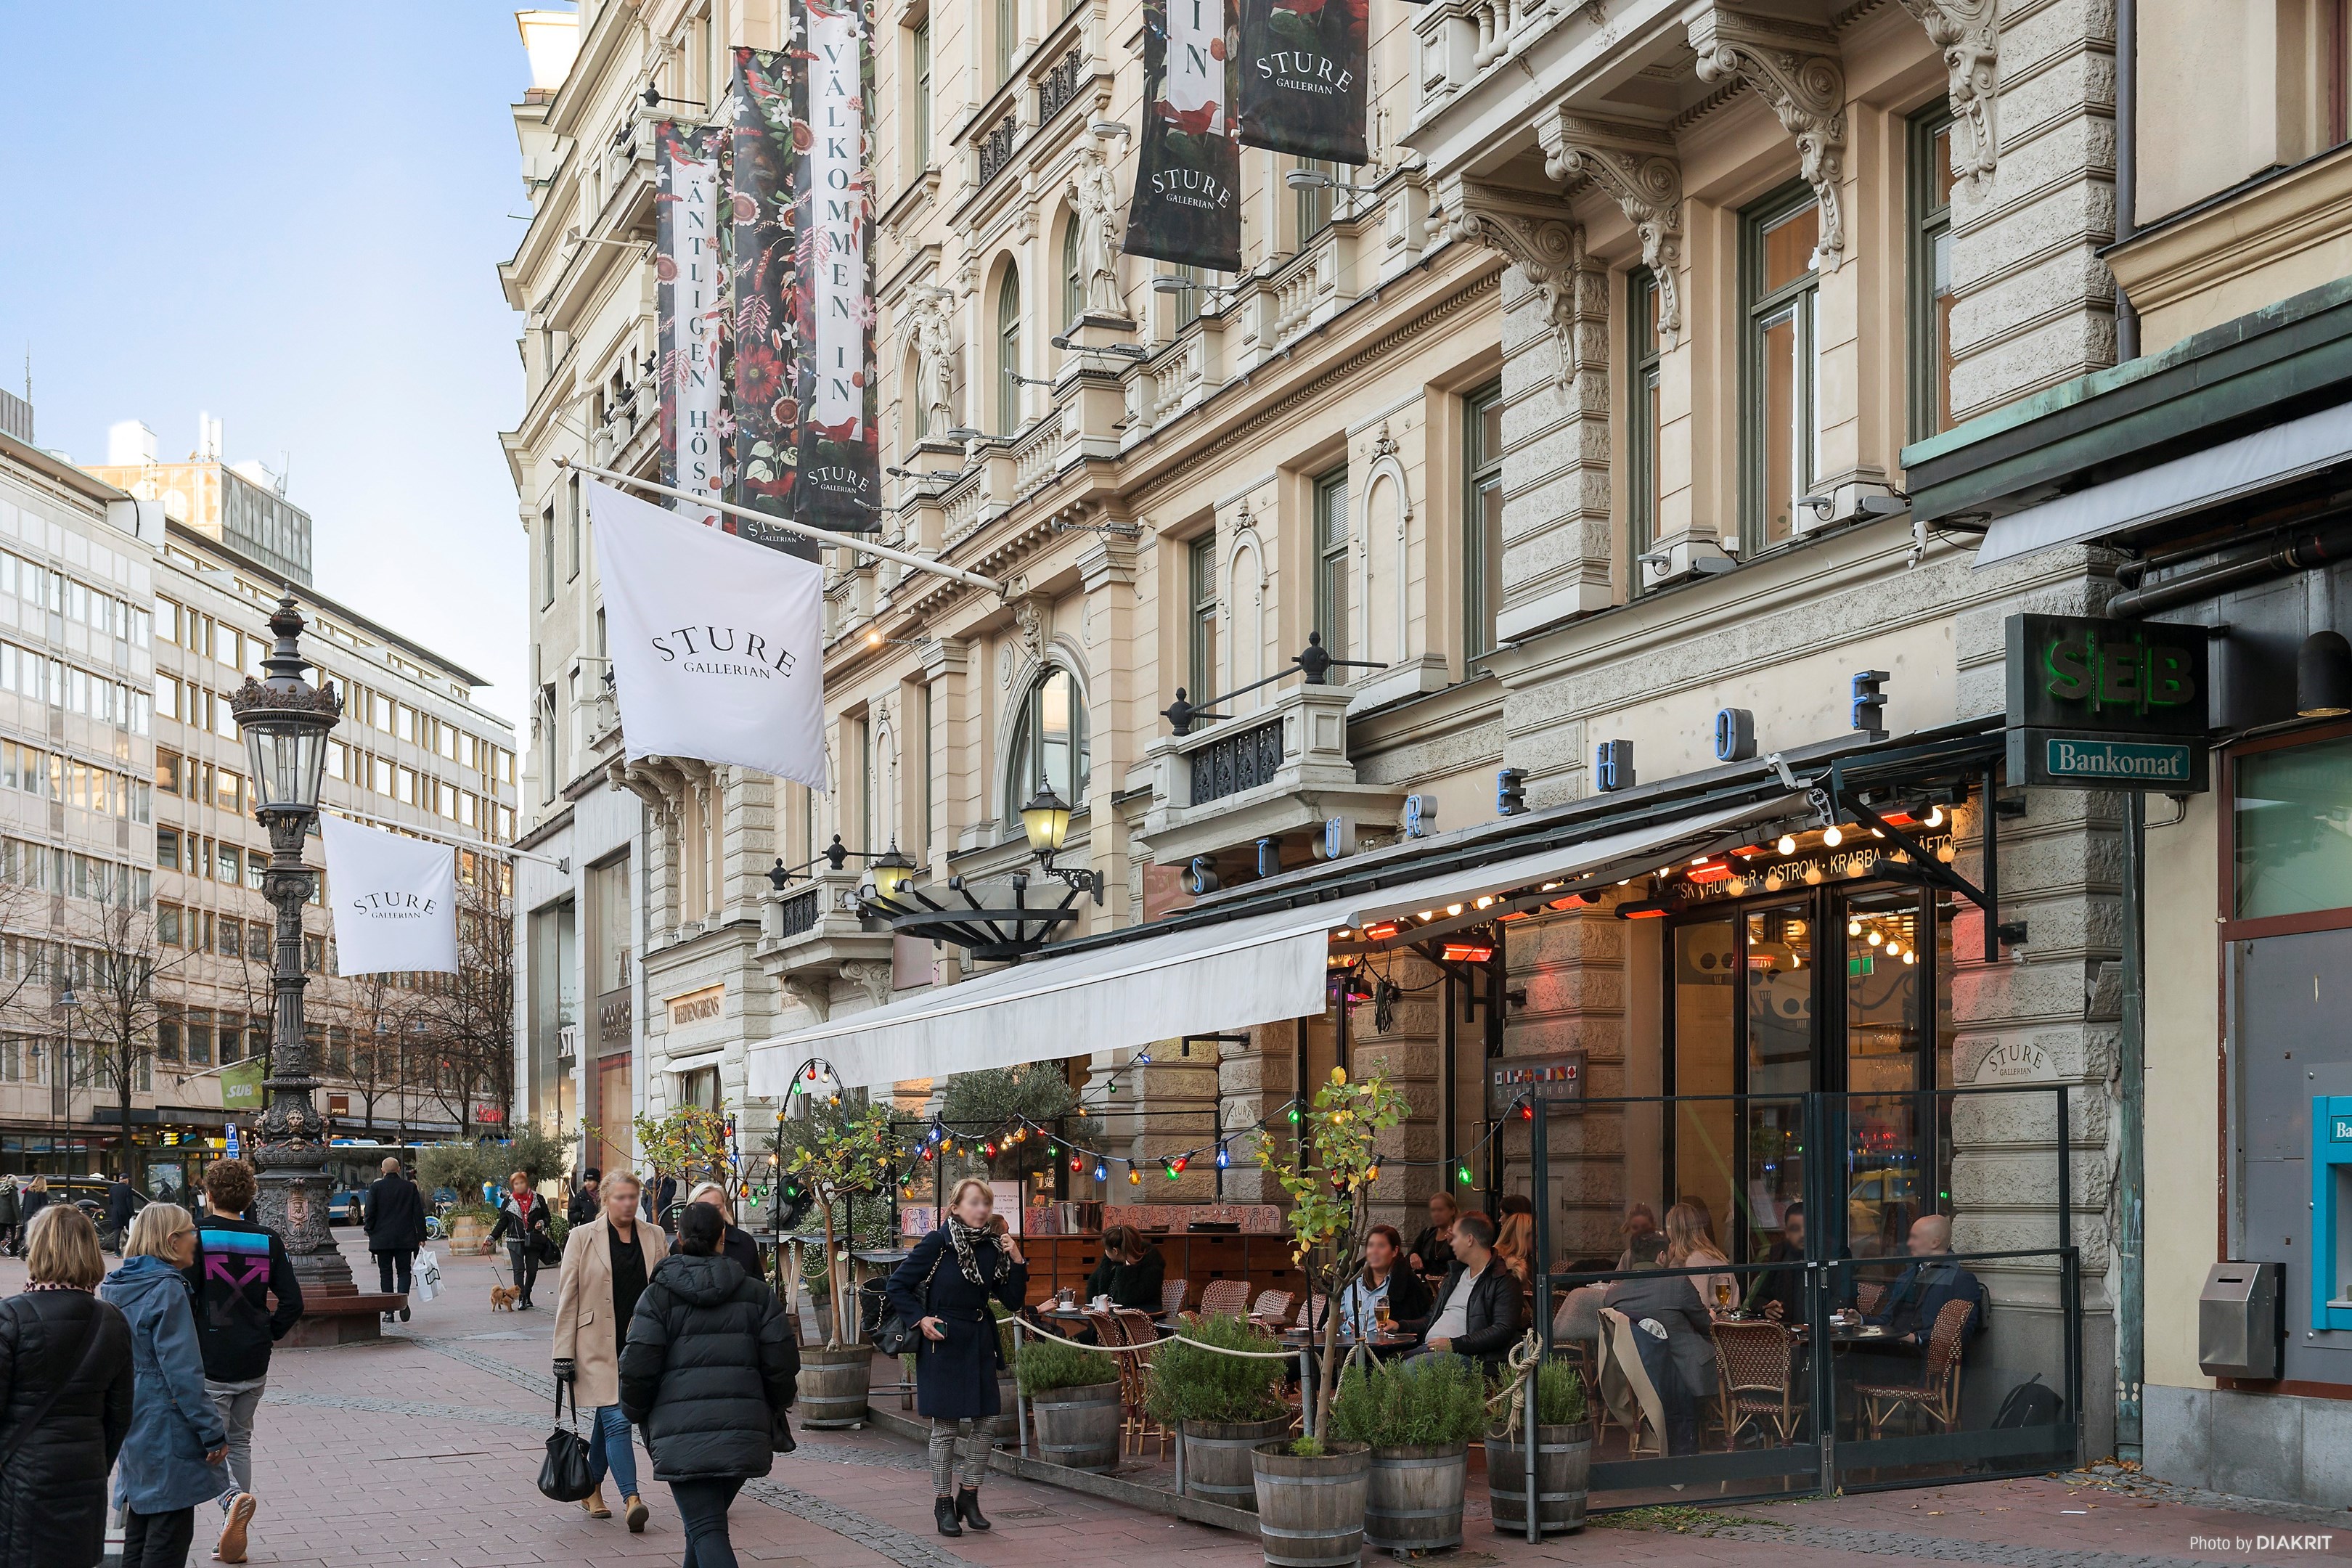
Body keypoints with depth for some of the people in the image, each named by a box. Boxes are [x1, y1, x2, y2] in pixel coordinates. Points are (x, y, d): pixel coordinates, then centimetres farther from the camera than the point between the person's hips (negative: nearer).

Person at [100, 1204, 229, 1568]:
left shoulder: (116, 1289, 10)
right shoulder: (166, 1291, -17)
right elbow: (183, 1372, -20)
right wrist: (213, 1433, -15)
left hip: (134, 1434, 9)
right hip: (167, 1435, -9)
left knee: (138, 1538, 15)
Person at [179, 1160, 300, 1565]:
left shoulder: (197, 1238, -9)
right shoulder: (269, 1241, 2)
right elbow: (292, 1302, 0)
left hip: (209, 1364, -4)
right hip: (254, 1365, 4)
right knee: (240, 1442, 17)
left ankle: (233, 1497, -26)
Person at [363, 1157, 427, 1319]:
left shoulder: (376, 1187, -3)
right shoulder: (410, 1187, 2)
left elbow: (370, 1213, -5)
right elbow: (419, 1213, 3)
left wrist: (371, 1233, 6)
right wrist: (421, 1237, 7)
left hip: (382, 1239, -1)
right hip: (405, 1239, 1)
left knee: (386, 1274, 6)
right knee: (403, 1271, 8)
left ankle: (389, 1311, 3)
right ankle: (403, 1300, -17)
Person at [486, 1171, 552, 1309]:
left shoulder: (538, 1199, 5)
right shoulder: (508, 1202, 6)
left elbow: (547, 1216, 13)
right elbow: (502, 1223, 8)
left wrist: (542, 1223, -9)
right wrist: (492, 1237, -3)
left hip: (533, 1240, 1)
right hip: (515, 1241, -1)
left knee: (532, 1270, 3)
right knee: (519, 1270, -8)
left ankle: (527, 1295, 22)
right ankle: (521, 1299, -9)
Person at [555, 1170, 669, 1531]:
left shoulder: (654, 1237, 7)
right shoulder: (583, 1237, -2)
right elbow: (567, 1297, -1)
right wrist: (564, 1354, -5)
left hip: (641, 1347, 3)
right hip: (598, 1347, -3)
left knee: (606, 1418, 13)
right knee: (617, 1420, -12)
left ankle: (592, 1489, 30)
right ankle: (631, 1500, -17)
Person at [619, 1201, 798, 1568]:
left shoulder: (659, 1295, -1)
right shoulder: (757, 1294, 7)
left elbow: (637, 1367, -6)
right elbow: (783, 1363, 4)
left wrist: (636, 1414, 12)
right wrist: (771, 1413, 21)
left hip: (681, 1432, -3)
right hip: (744, 1429, 3)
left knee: (705, 1528, -7)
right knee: (709, 1518, 22)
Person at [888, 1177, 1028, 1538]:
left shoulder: (993, 1248, 2)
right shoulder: (938, 1243, -11)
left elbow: (1013, 1301, 4)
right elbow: (898, 1285, -5)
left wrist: (1017, 1263, -8)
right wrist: (920, 1319, -11)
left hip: (980, 1344, 5)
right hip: (943, 1344, -5)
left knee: (985, 1423, 5)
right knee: (946, 1427, 0)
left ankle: (969, 1495, 22)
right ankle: (943, 1504, 12)